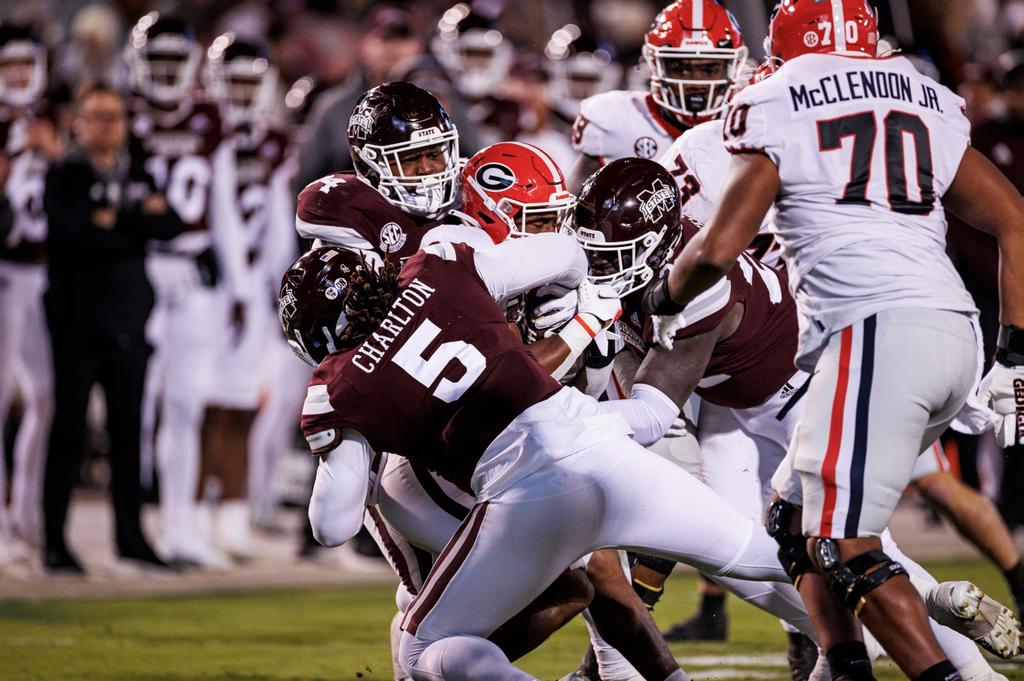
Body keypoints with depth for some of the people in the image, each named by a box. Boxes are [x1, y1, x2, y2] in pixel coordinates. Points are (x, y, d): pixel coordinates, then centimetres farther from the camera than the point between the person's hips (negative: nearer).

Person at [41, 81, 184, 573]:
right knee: (69, 431, -2)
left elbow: (172, 225, -3)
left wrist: (116, 219, -12)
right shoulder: (63, 177, 0)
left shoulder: (140, 177, 13)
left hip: (129, 323, 4)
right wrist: (140, 226, -9)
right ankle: (55, 540, 1)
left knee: (128, 430, 6)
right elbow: (76, 236, -16)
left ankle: (129, 533, 13)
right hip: (78, 321, -4)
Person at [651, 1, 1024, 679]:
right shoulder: (930, 105, 21)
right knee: (800, 517, 18)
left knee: (841, 545, -5)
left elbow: (719, 250, 0)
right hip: (956, 326, 7)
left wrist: (663, 297, 21)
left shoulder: (773, 110, 5)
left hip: (877, 331, -7)